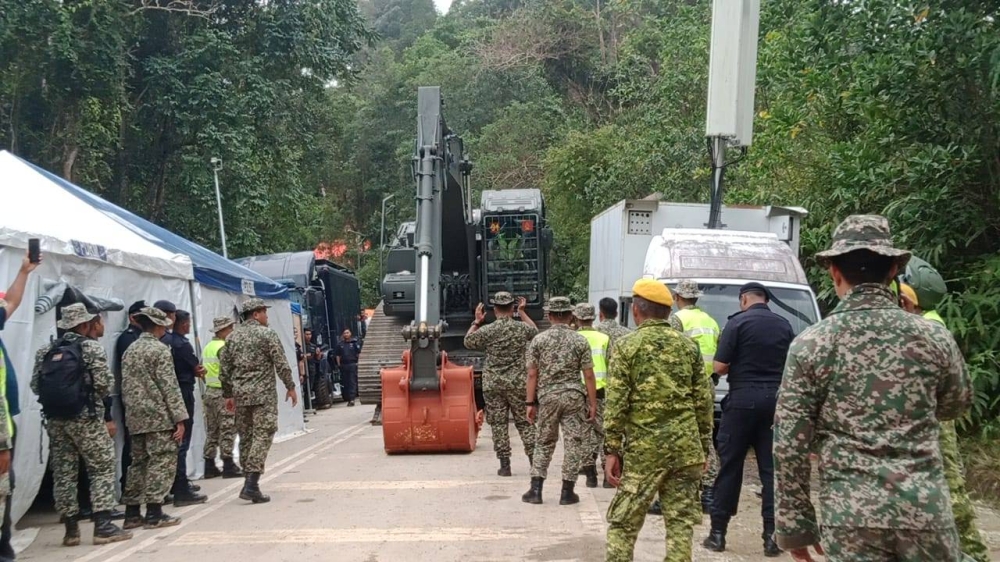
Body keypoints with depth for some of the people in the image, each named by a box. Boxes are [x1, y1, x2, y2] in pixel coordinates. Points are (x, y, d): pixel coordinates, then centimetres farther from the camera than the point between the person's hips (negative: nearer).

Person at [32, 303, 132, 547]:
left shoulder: (46, 351, 11)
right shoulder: (92, 347, -5)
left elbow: (35, 386, 6)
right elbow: (104, 383, -11)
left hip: (54, 419, 5)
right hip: (86, 417, -5)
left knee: (63, 472, 8)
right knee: (102, 468, 2)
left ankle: (71, 529, 10)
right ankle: (103, 525, -5)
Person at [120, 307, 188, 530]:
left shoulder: (130, 351, 14)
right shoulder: (160, 350, -10)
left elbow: (125, 386, 16)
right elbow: (169, 386, -14)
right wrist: (180, 418, -13)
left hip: (135, 418, 8)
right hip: (159, 418, -8)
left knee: (139, 462, 12)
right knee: (162, 462, -4)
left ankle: (132, 514, 14)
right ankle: (154, 513, -6)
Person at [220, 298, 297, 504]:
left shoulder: (232, 337, 10)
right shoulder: (267, 334, -6)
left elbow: (225, 369, 12)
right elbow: (281, 364, -9)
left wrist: (228, 394, 20)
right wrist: (290, 387, 2)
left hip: (240, 394, 6)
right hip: (263, 394, -6)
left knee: (245, 437, 12)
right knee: (262, 435, -7)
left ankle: (250, 481, 16)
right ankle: (251, 484, -16)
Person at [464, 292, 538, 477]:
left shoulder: (487, 330, -6)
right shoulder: (522, 328, -3)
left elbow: (468, 341, 10)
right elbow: (536, 332, 21)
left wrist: (476, 321, 17)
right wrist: (522, 313, 28)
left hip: (493, 384, -1)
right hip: (518, 383, 1)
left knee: (498, 424, 5)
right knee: (525, 422, 9)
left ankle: (504, 465, 4)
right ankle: (534, 461, 6)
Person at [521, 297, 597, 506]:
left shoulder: (538, 340, 0)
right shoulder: (580, 341, -1)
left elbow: (532, 375, -1)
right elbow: (588, 376, -3)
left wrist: (530, 403, 4)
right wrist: (593, 403, 2)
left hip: (547, 396, 1)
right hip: (574, 396, -1)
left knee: (544, 443, 12)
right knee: (573, 444, 6)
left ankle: (536, 489, 8)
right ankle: (567, 492, 7)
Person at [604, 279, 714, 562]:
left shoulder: (626, 346, -3)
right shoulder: (688, 346, 8)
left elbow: (616, 403, -7)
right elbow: (704, 401, 8)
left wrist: (612, 449, -3)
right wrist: (704, 446, 15)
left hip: (643, 448, -3)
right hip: (686, 446, 3)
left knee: (623, 522, 6)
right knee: (681, 522, 8)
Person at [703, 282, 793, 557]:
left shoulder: (738, 322, -7)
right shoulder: (784, 326, 7)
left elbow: (719, 367, -9)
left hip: (743, 399, -3)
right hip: (775, 400, 3)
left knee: (730, 465, 5)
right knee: (772, 467, 6)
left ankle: (718, 532, 10)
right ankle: (772, 535, 5)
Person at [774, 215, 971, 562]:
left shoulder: (810, 345, -3)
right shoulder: (934, 338, 2)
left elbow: (790, 445, -5)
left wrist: (796, 525, 3)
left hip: (851, 514, -1)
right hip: (926, 510, 2)